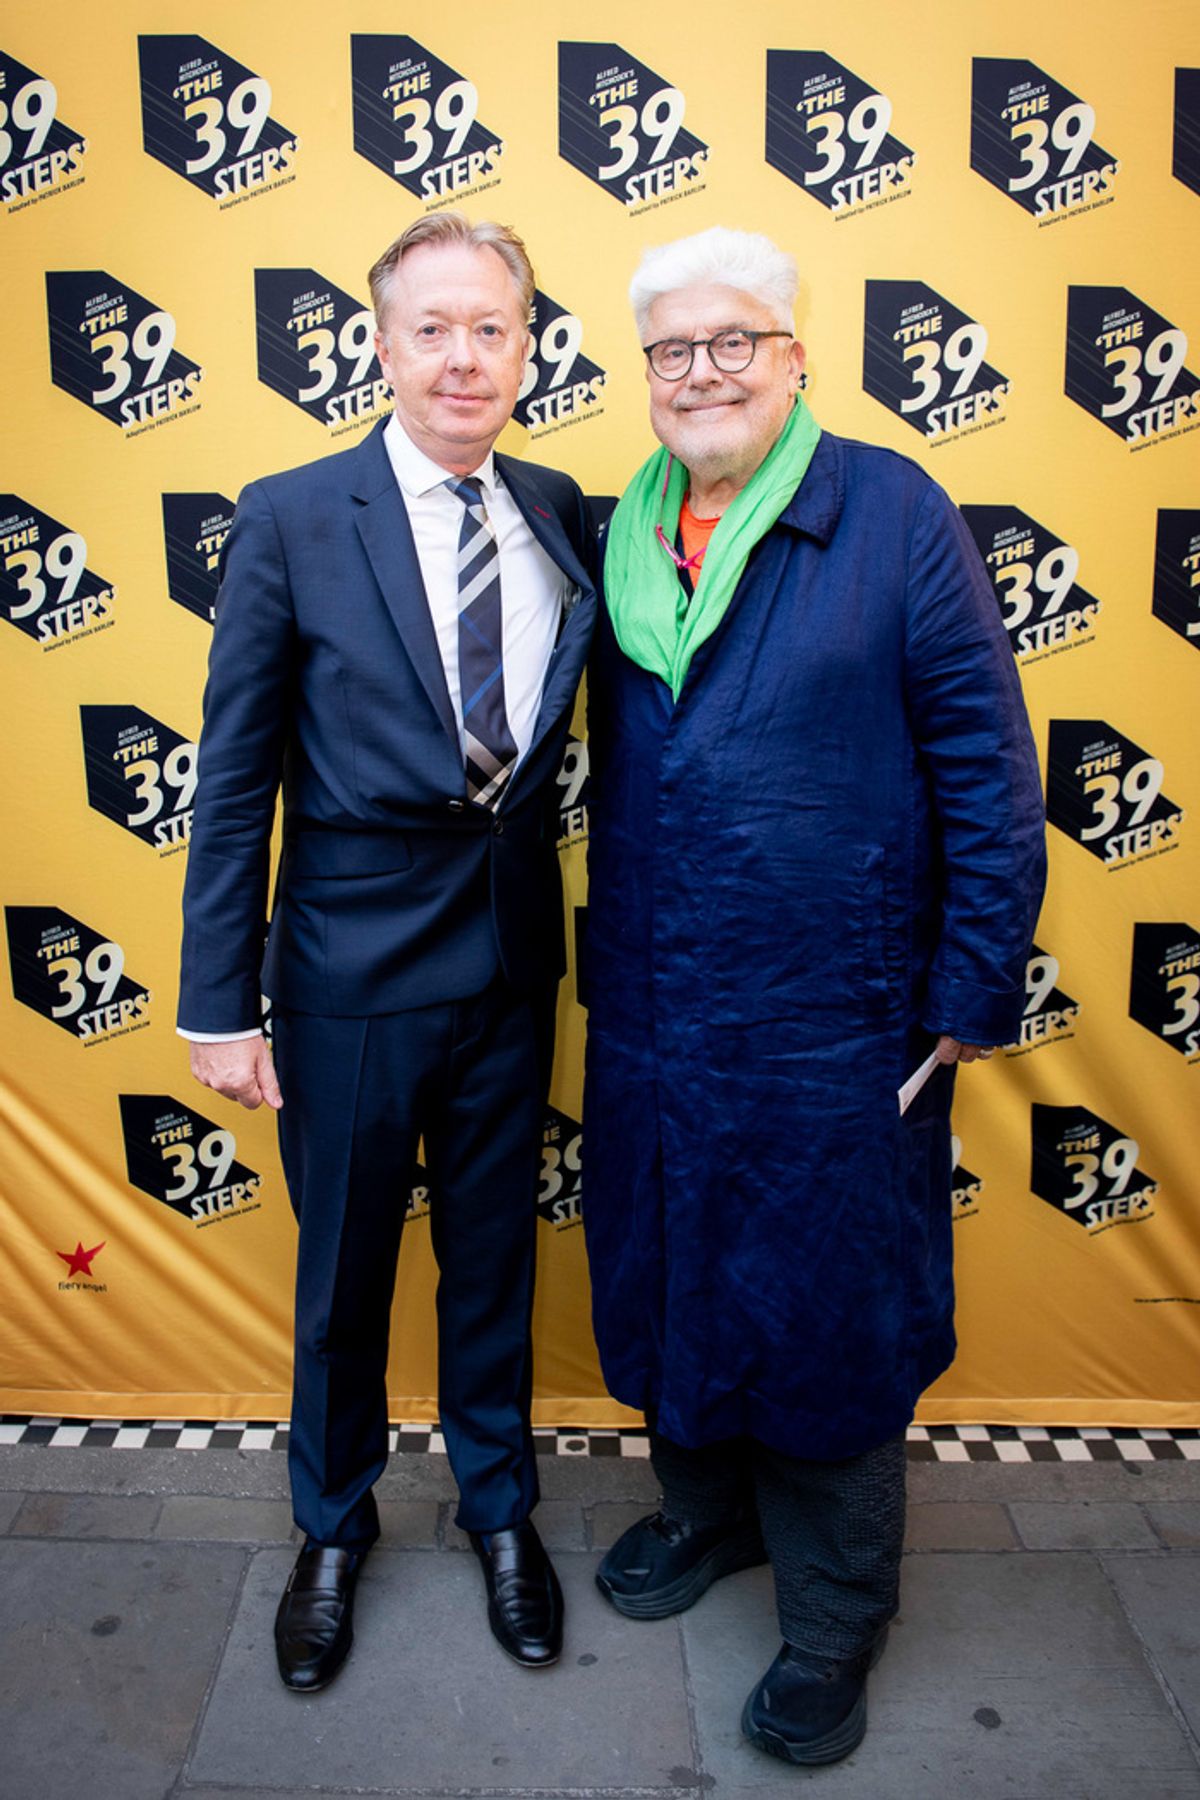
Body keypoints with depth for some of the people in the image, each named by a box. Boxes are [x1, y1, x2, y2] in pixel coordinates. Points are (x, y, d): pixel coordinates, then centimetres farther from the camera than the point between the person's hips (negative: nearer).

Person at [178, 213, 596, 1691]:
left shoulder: (562, 515, 1)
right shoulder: (290, 520, -9)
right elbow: (233, 780, -8)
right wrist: (219, 1001, -8)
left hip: (512, 964, 3)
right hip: (352, 972, -2)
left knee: (494, 1254, 19)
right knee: (342, 1271, 16)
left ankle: (499, 1510, 44)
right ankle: (333, 1529, 43)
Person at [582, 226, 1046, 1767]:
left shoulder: (893, 514, -8)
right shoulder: (620, 539, 6)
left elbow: (987, 772, -9)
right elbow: (611, 771, 11)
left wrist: (973, 993, -10)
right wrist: (607, 964, 8)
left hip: (829, 1034, -4)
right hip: (647, 1024, 5)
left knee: (823, 1323, 11)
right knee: (665, 1285, 20)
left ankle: (833, 1621, 36)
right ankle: (705, 1510, 49)